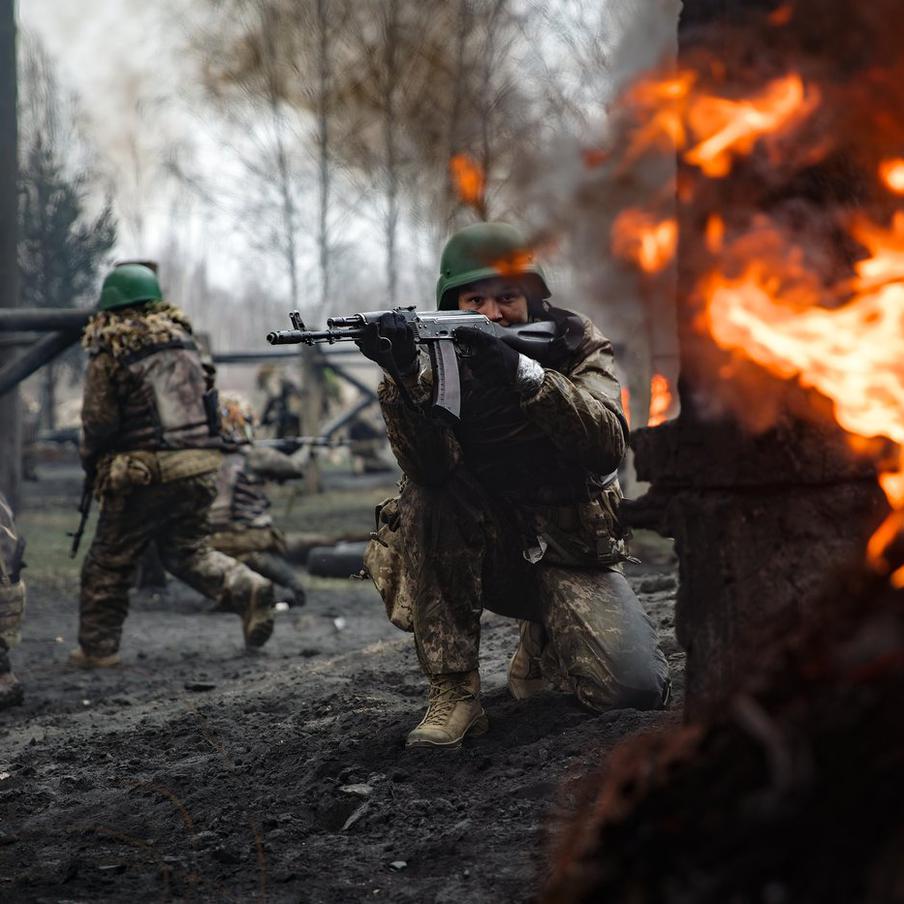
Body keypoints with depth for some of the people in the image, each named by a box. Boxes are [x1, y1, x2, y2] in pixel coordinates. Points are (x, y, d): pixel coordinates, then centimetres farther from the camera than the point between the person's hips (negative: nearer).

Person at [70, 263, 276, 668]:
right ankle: (246, 589, -3)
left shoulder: (110, 353, -8)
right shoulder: (182, 338, 9)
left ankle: (97, 646, 14)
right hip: (201, 467, 5)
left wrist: (90, 462, 12)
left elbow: (99, 422, -6)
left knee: (109, 560, 9)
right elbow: (208, 401, 14)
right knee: (188, 549, 19)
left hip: (146, 472, -5)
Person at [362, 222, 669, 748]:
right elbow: (430, 466, -26)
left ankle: (544, 645, 14)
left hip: (570, 552, 0)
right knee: (426, 500, -32)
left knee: (637, 688, -22)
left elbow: (607, 447, -27)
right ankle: (454, 690, -22)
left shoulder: (576, 345, -7)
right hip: (483, 553, 0)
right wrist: (406, 377, -44)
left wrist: (524, 375, -40)